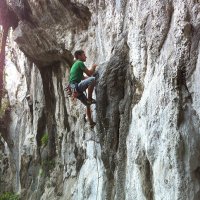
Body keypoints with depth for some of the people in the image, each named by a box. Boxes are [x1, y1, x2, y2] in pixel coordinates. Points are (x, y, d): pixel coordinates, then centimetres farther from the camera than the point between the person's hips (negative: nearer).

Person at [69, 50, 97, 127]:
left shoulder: (75, 64, 27)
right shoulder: (80, 63, -3)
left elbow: (82, 77, 32)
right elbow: (89, 73, -9)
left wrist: (92, 71, 28)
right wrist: (93, 67, 9)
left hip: (74, 89, 10)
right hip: (76, 86, -10)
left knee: (88, 105, 17)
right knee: (92, 79, -29)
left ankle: (91, 122, 19)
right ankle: (90, 99, -23)